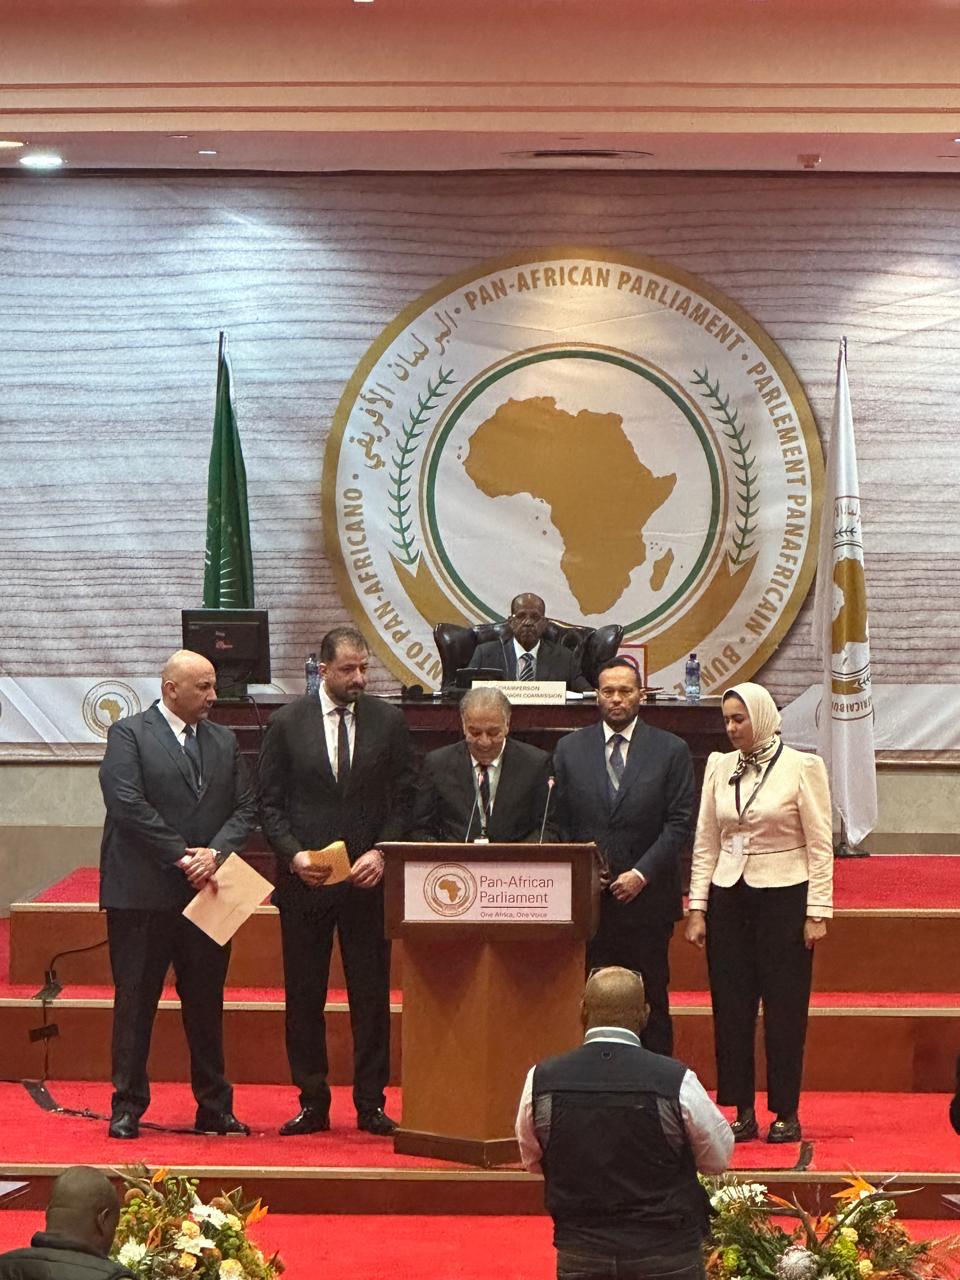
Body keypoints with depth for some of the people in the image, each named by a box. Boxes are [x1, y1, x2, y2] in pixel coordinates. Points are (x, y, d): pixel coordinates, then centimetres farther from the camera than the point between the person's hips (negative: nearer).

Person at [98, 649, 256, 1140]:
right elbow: (128, 805, -13)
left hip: (206, 890, 5)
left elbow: (245, 808, 8)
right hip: (143, 892, -4)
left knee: (207, 1003, 9)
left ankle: (214, 1108, 15)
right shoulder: (128, 735, -2)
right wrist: (181, 855, -14)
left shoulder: (224, 741, 14)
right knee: (135, 1001, 1)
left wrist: (215, 852, -10)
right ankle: (127, 1107, 8)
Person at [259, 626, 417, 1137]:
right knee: (303, 998, 4)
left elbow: (404, 798, 5)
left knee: (372, 996, 2)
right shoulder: (287, 722, 1)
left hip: (368, 878, 0)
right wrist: (293, 854, -11)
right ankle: (312, 1103, 13)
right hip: (303, 879, 0)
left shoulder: (388, 720, 3)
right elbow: (269, 801, 3)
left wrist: (381, 853, -9)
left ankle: (371, 1104, 11)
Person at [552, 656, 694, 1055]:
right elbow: (558, 822, 9)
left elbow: (680, 823, -1)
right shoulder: (569, 749, 9)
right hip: (587, 899, 1)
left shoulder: (671, 751, 3)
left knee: (651, 1004, 2)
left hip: (646, 898, -1)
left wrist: (642, 873, -10)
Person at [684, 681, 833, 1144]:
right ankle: (743, 1111, 11)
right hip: (728, 897, 4)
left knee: (784, 1009, 0)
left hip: (784, 897, -4)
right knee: (731, 1007, 3)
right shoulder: (719, 767, 7)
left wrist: (817, 912, -8)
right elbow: (705, 843, 10)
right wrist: (697, 908, 4)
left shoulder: (802, 767, -4)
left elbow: (820, 845, -4)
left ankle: (786, 1114, 9)